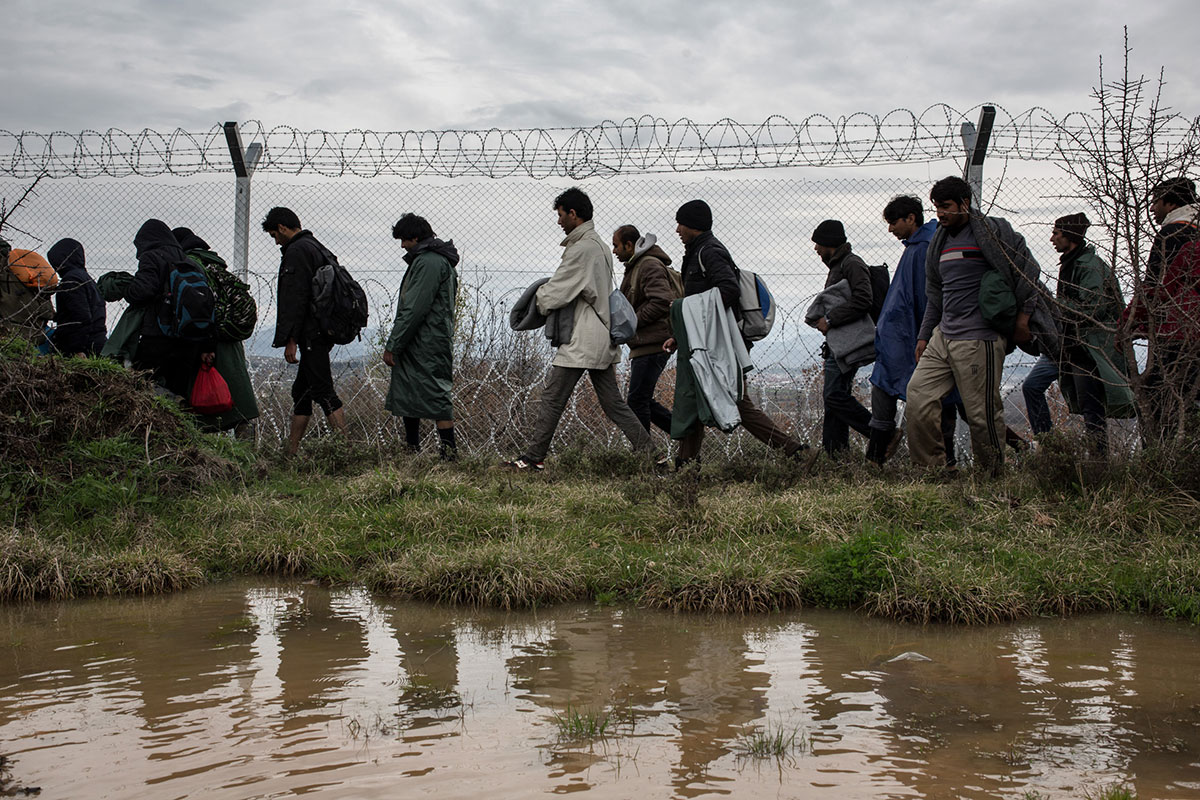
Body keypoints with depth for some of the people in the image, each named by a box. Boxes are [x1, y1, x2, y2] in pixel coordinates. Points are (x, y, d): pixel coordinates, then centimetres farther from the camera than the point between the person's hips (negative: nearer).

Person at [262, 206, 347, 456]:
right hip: (323, 332, 10)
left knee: (324, 392, -11)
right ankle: (292, 451, 17)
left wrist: (290, 340, -18)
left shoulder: (296, 251, -11)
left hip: (310, 336, -10)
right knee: (301, 391, 13)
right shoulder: (318, 248, 21)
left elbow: (296, 299, -18)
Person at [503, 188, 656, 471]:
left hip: (582, 341, -10)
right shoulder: (600, 245, 17)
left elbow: (555, 294, -14)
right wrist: (548, 292, 11)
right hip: (603, 338, 10)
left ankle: (533, 457, 0)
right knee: (612, 401, 10)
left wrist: (539, 297, 8)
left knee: (552, 397, -4)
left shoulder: (582, 249, -15)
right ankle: (647, 451, 7)